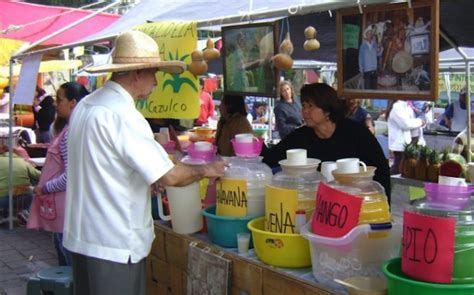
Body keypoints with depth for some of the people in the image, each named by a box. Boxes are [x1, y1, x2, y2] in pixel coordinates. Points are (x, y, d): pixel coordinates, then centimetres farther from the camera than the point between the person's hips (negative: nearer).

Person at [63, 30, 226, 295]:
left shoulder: (86, 105, 8)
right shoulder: (122, 114, -20)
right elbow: (169, 176, -21)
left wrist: (147, 181, 12)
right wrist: (205, 170, -3)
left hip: (81, 235, 9)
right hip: (114, 244, -9)